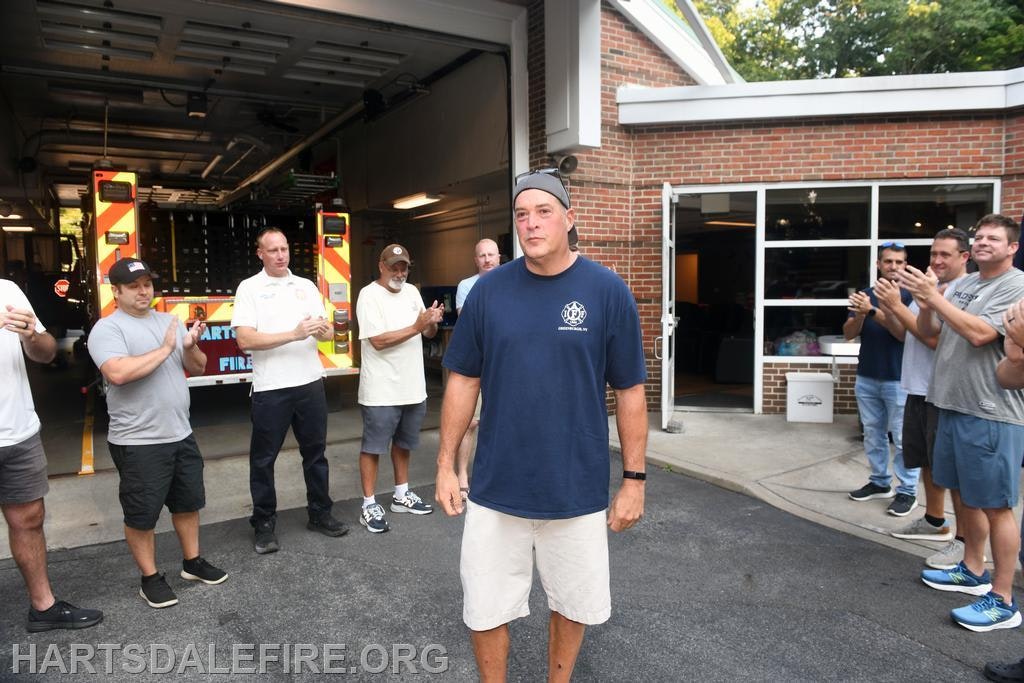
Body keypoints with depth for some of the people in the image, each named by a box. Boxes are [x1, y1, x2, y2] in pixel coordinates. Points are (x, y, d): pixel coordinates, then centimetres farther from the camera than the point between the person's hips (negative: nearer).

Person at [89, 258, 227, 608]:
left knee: (188, 502, 18)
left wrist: (190, 346, -12)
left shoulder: (170, 321, 8)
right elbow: (118, 373, -28)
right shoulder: (107, 329, -10)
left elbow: (198, 368, 9)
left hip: (181, 434, 6)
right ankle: (150, 579, 23)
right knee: (141, 514, 6)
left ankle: (192, 562, 34)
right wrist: (165, 349, -21)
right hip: (137, 442, -6)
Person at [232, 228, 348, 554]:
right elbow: (245, 340, -14)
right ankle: (264, 524, 21)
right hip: (270, 388, -4)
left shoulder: (306, 286, 10)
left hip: (310, 383, 4)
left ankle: (319, 513, 28)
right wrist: (294, 334, -21)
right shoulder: (249, 288, -3)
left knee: (315, 451, 14)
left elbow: (328, 333, 10)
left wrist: (322, 329, -15)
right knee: (264, 458, 6)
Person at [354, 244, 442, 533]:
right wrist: (417, 327, -22)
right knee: (373, 446, 3)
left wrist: (432, 322, -10)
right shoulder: (369, 295, -11)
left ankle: (402, 494, 34)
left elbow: (429, 333, 13)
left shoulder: (412, 292, 10)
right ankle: (369, 505, 14)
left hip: (413, 386, 7)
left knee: (404, 443, 19)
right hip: (381, 390, -7)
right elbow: (378, 340, -20)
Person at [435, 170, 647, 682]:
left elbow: (629, 392, -3)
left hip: (579, 491, -1)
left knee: (573, 604, 18)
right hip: (495, 489, 1)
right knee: (486, 610, 13)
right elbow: (463, 381, 3)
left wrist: (634, 478, -2)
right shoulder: (489, 290, -3)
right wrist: (446, 465, 2)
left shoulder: (608, 291, -7)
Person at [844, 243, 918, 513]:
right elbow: (848, 333, 2)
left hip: (898, 380, -5)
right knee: (873, 435, 14)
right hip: (866, 378, 5)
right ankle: (879, 482, 26)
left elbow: (904, 333, -18)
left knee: (902, 438, 0)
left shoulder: (910, 296, -6)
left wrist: (873, 311, -28)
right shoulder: (866, 294, 7)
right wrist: (860, 314, -18)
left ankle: (907, 491, 11)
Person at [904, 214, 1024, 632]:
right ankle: (972, 572, 34)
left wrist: (935, 296, -20)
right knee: (966, 495, 18)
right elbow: (928, 331, 12)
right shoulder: (962, 284, 11)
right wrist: (925, 304, -7)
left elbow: (979, 333, -23)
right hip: (953, 405, 8)